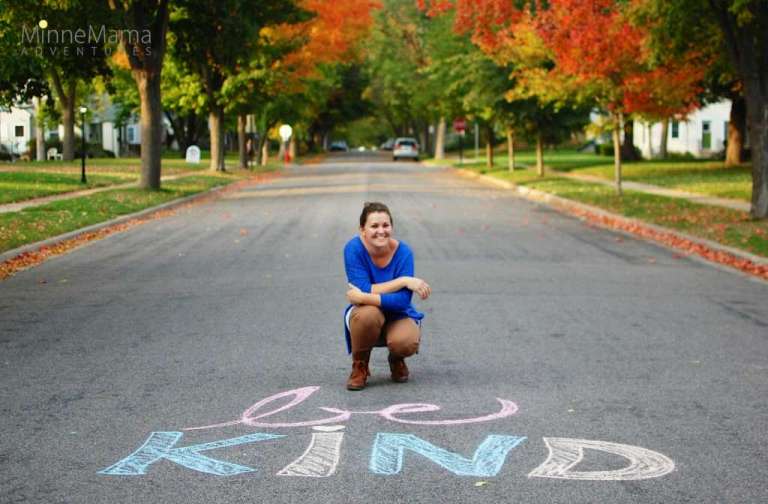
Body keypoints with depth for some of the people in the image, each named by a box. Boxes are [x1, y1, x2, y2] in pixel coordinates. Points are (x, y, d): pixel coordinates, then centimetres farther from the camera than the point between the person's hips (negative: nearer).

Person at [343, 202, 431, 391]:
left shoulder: (403, 252, -19)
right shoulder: (354, 248, -19)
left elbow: (403, 300, -26)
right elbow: (363, 289, -28)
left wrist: (364, 298, -34)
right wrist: (403, 281, -30)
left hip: (398, 316, 0)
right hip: (364, 315, 0)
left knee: (406, 342, -33)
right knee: (368, 314, -36)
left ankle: (396, 360, 8)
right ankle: (359, 366, -7)